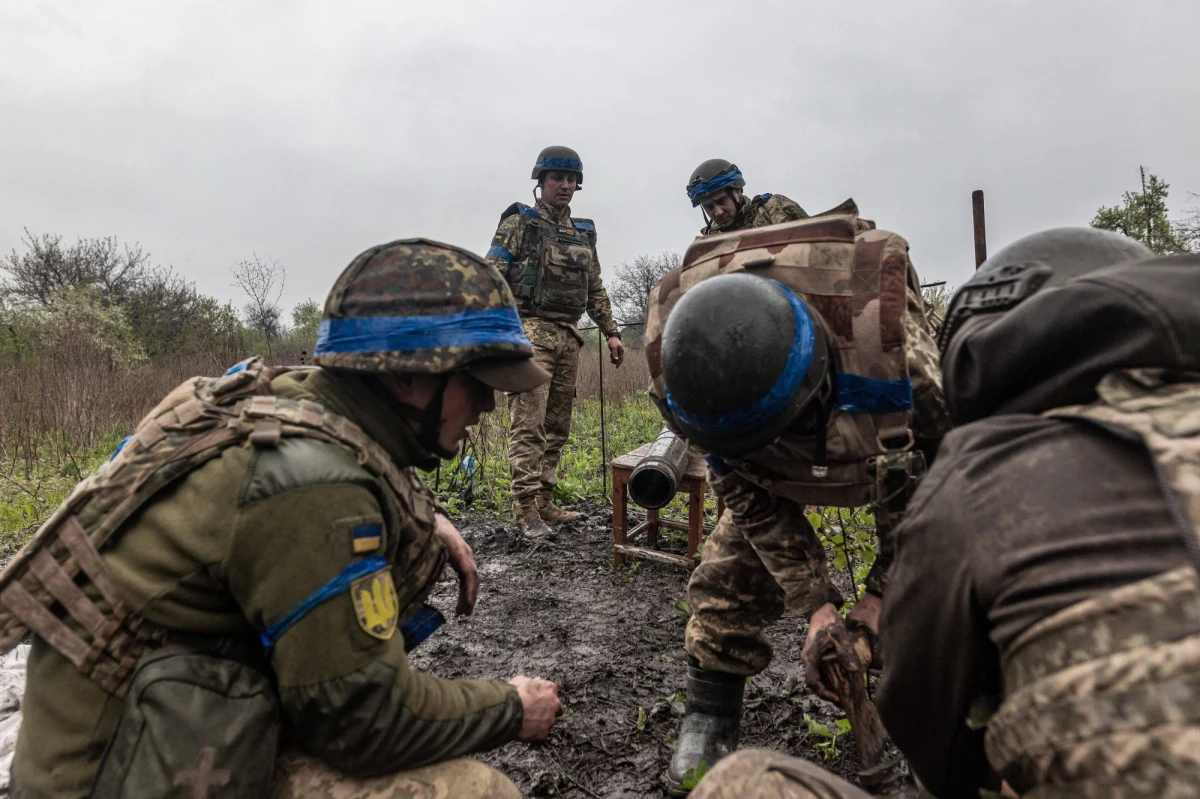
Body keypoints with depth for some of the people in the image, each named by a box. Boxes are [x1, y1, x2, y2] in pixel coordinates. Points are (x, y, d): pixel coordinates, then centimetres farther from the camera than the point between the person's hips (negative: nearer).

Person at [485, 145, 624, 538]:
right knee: (529, 423, -11)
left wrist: (611, 332, 16)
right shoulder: (518, 223, 2)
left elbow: (595, 289, 24)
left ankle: (545, 501, 15)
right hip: (530, 331, -6)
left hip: (568, 337, 6)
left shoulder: (584, 233, 19)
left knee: (557, 426, 7)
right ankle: (525, 507, -7)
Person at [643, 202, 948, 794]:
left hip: (895, 451, -1)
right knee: (728, 577, -5)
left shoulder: (890, 343, -44)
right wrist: (816, 605, -21)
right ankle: (706, 727, 13)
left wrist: (878, 599, -17)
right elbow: (749, 493, -18)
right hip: (780, 474, 2)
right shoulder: (677, 371, -34)